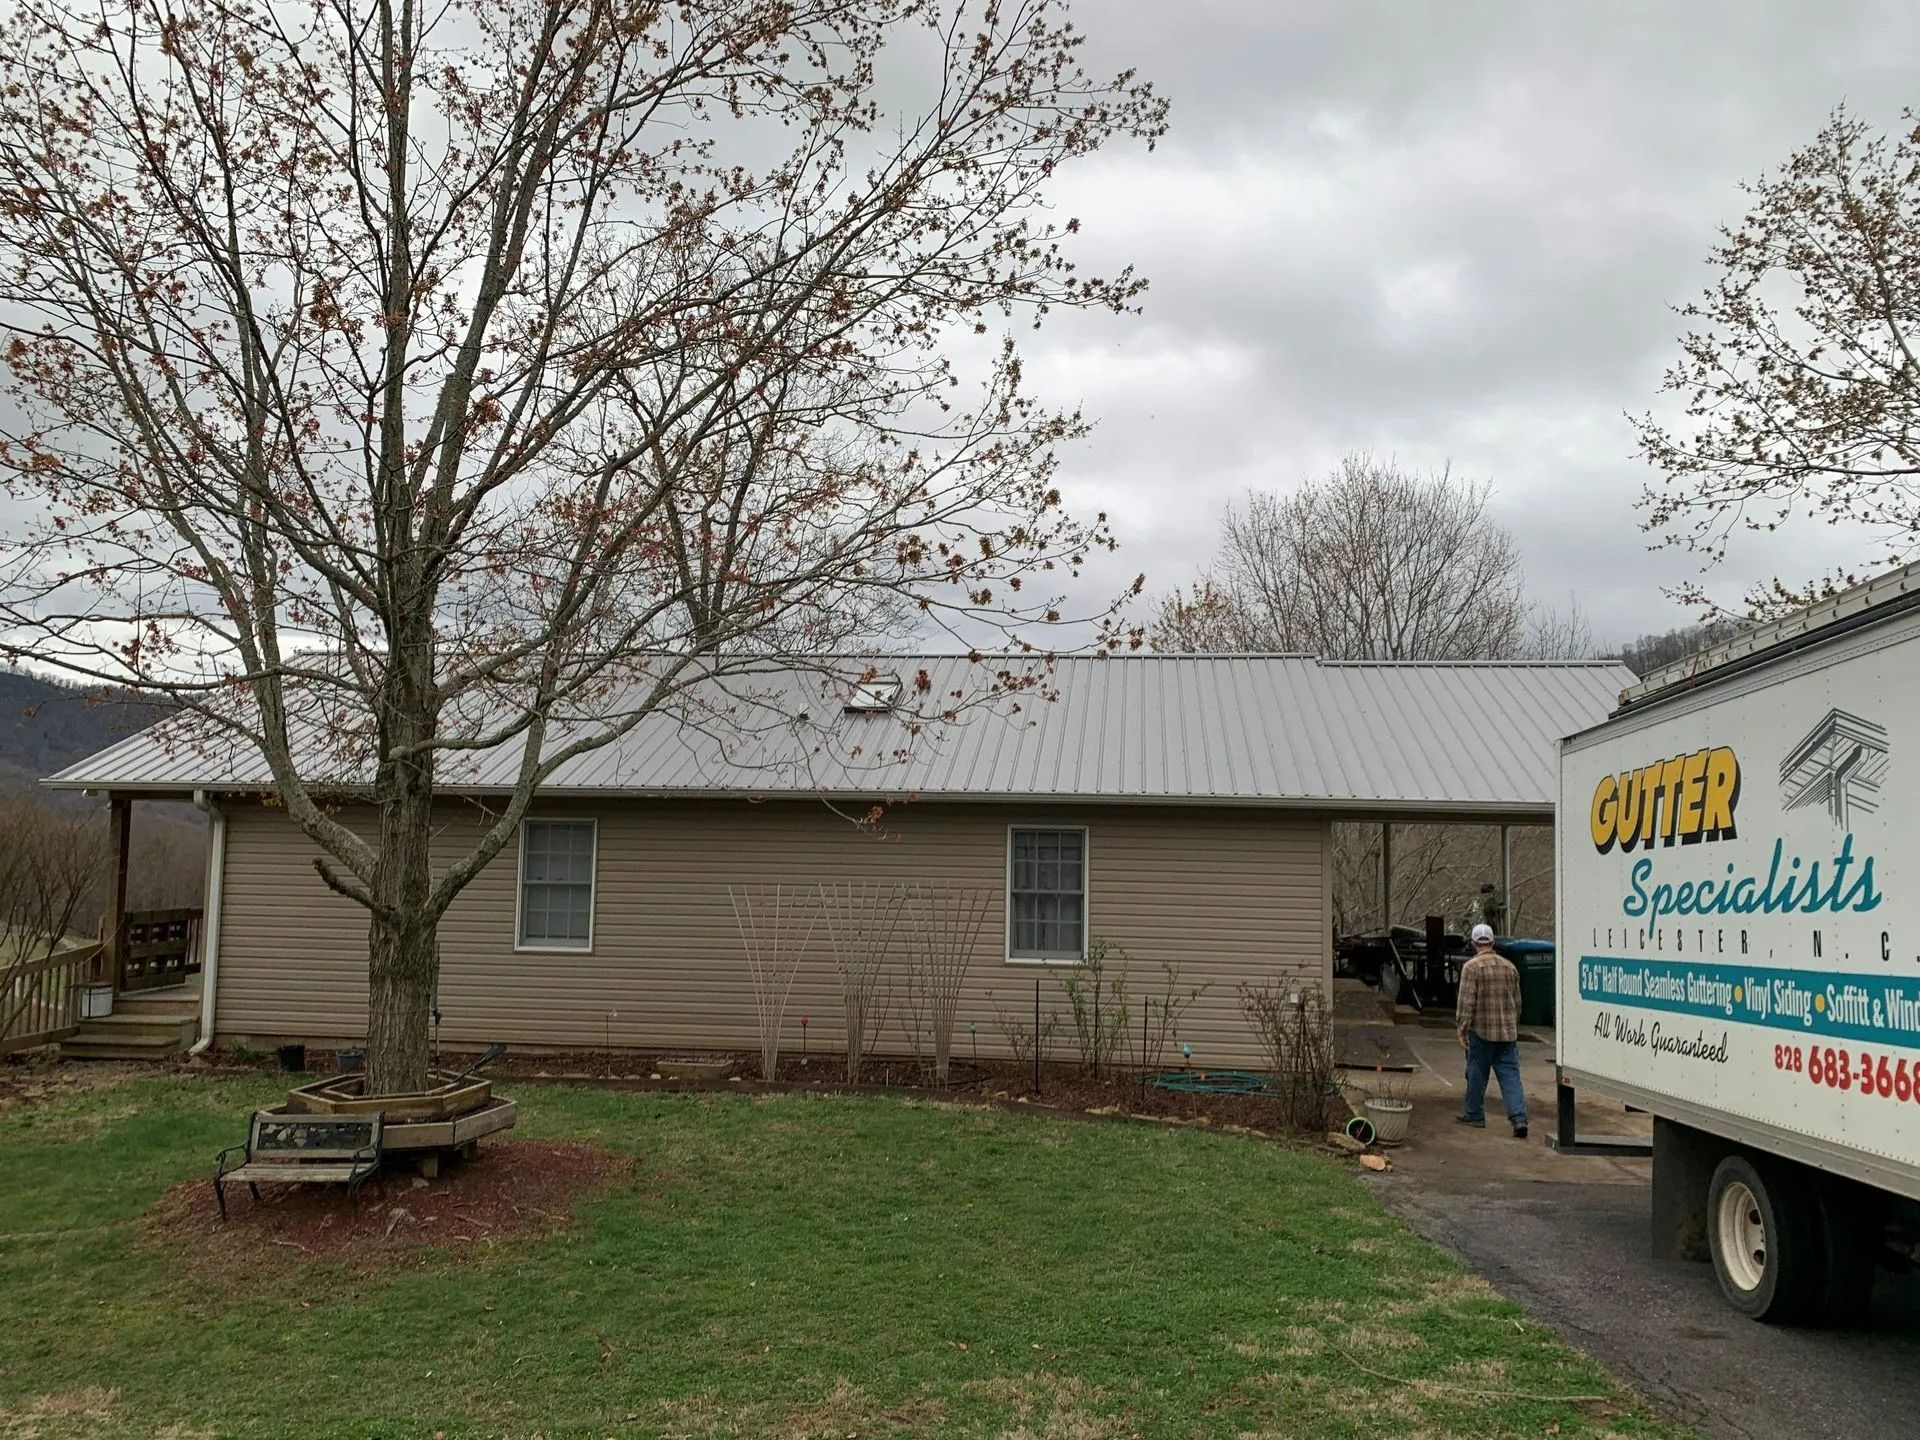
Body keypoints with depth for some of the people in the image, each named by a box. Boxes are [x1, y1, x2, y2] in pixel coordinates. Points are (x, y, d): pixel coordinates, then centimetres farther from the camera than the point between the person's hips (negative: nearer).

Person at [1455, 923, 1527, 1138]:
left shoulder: (1472, 967, -9)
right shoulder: (1510, 966, 10)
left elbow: (1466, 1002, -14)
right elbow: (1517, 1001, 16)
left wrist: (1462, 1029, -9)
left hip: (1481, 1031, -4)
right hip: (1508, 1032, 4)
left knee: (1477, 1075, 9)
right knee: (1510, 1075, 2)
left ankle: (1474, 1114, 21)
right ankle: (1519, 1118, -10)